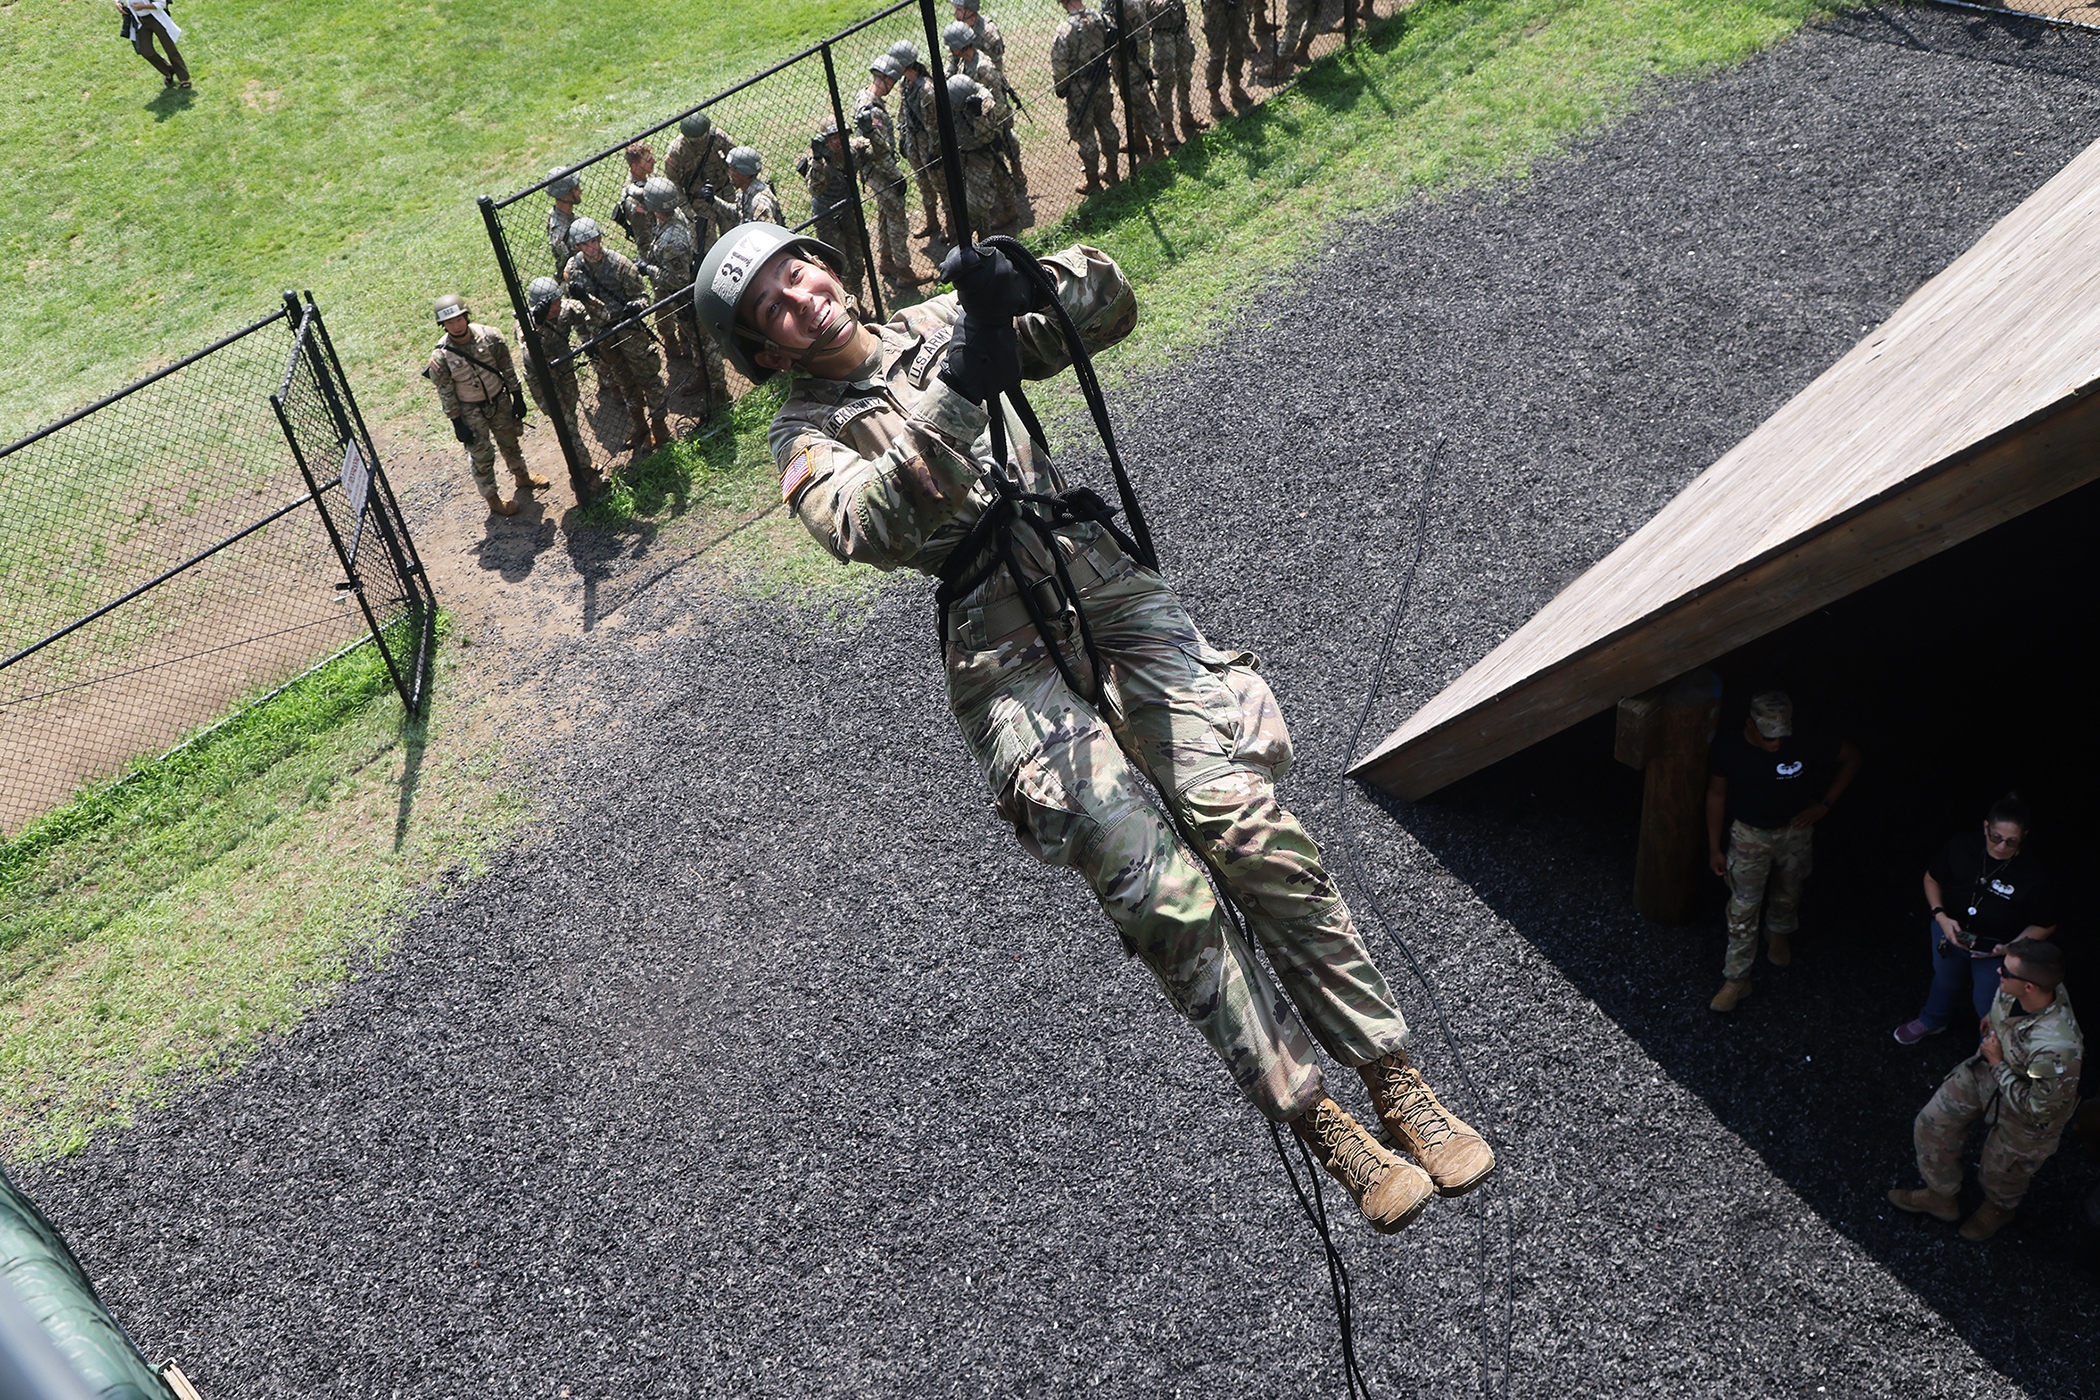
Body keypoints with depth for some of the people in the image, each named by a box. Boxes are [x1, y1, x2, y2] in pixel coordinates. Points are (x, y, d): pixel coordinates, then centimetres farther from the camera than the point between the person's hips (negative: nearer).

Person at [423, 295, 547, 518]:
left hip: (500, 400, 4)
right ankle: (492, 498, 29)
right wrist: (457, 423, -12)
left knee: (509, 441, 24)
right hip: (471, 411, -3)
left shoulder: (489, 336, -17)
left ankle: (522, 476, 50)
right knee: (481, 455, 9)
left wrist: (518, 397, 1)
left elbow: (507, 368, -4)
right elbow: (445, 393, -15)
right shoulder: (441, 357, -25)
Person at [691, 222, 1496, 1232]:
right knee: (1157, 890, -16)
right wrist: (958, 390, -27)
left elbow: (1107, 305, 12)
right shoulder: (807, 437, 7)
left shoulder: (943, 322, 19)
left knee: (1251, 826, -11)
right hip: (999, 647, -3)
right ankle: (1320, 1126, -4)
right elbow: (870, 526, -15)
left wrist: (1032, 283, -10)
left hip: (1098, 574, 3)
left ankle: (1399, 1086, -1)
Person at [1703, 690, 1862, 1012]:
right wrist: (1714, 847, -4)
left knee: (1787, 892, 25)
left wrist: (1824, 805, -11)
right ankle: (1737, 979, 20)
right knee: (1743, 907, 5)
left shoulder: (1806, 744, -26)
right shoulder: (1727, 750, -24)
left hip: (1795, 831, 1)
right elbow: (1716, 794, -8)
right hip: (1749, 834, -1)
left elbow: (1851, 757, -8)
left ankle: (1779, 933, 58)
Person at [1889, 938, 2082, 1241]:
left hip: (2025, 1118, -6)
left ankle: (1999, 1208, 60)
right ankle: (1942, 1196, 44)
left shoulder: (2057, 1049, -47)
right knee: (1931, 1124, 16)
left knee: (2000, 1170, 21)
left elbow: (2039, 1110, -31)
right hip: (1988, 1070, 6)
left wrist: (1998, 1065, -26)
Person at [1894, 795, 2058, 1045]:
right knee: (1945, 979, 31)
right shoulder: (1960, 848, -22)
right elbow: (1932, 879, -3)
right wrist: (1941, 916, -17)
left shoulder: (2033, 878, -29)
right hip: (1950, 931, 3)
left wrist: (2010, 948, -28)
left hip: (1995, 949, -3)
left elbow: (2045, 925, -14)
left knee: (1988, 1005, 14)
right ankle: (1933, 1020, 63)